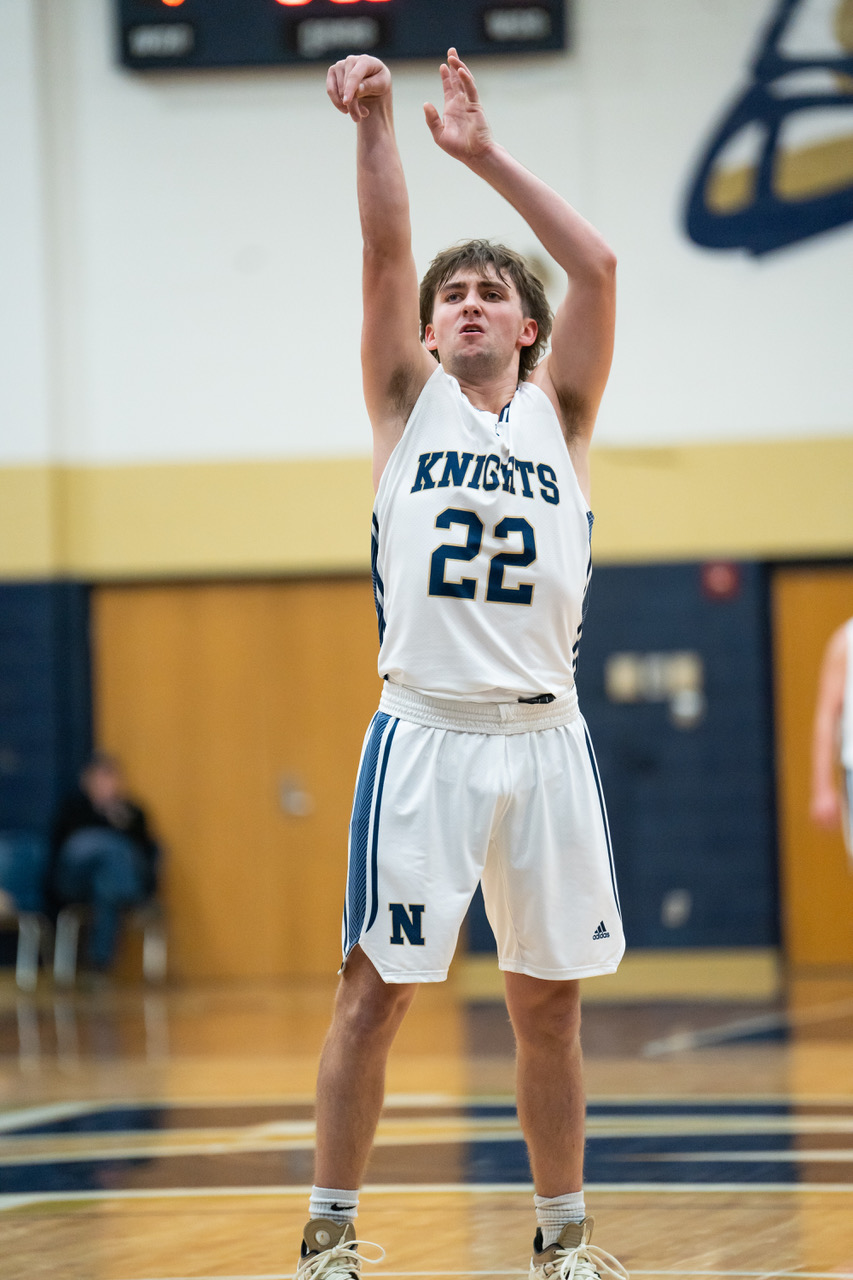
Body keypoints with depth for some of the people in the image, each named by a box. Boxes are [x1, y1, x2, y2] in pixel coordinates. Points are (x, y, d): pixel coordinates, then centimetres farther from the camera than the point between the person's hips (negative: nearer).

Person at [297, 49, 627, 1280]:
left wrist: (485, 153, 0)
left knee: (549, 998, 7)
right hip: (424, 733, -2)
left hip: (543, 738, 2)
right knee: (376, 989, -2)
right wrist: (374, 119, -14)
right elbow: (384, 250, -4)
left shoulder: (559, 413, 12)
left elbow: (597, 264, 0)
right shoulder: (409, 402, 10)